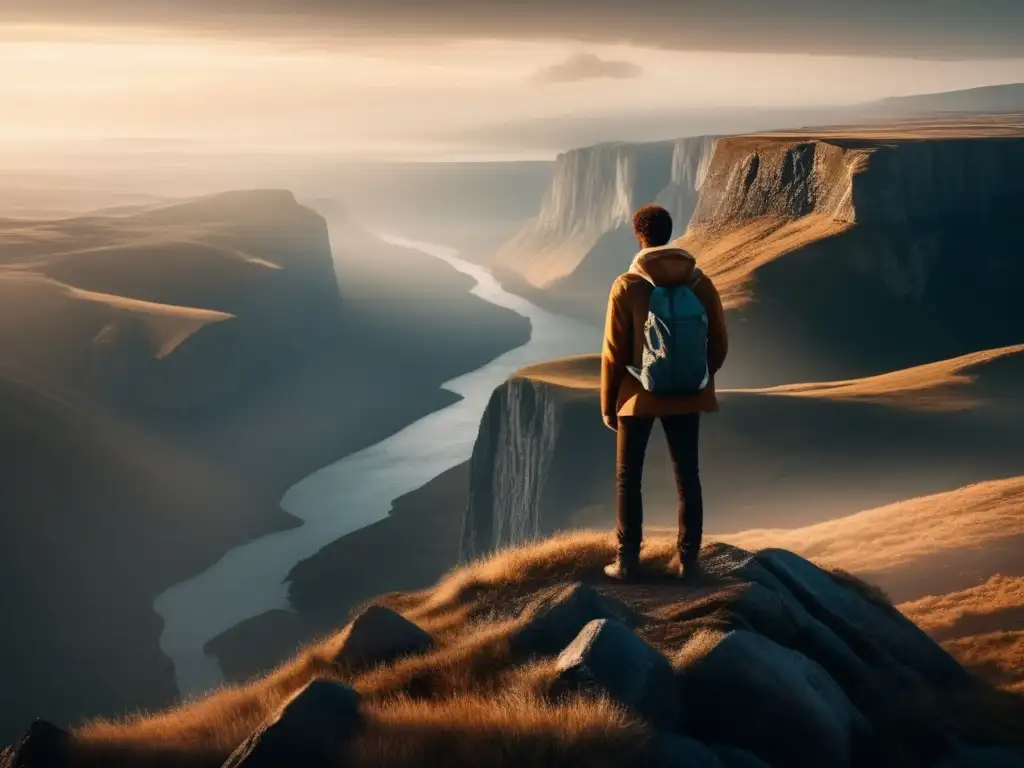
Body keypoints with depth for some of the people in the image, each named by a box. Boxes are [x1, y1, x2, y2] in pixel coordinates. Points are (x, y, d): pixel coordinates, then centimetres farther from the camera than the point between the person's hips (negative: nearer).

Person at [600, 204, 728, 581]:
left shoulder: (627, 286, -12)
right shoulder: (700, 282, -3)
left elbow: (614, 352, -9)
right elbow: (718, 344, 2)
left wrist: (608, 403, 1)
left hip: (638, 396, -2)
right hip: (686, 396, 3)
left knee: (628, 478, 9)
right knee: (687, 477, 10)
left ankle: (628, 558, 9)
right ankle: (688, 558, 11)